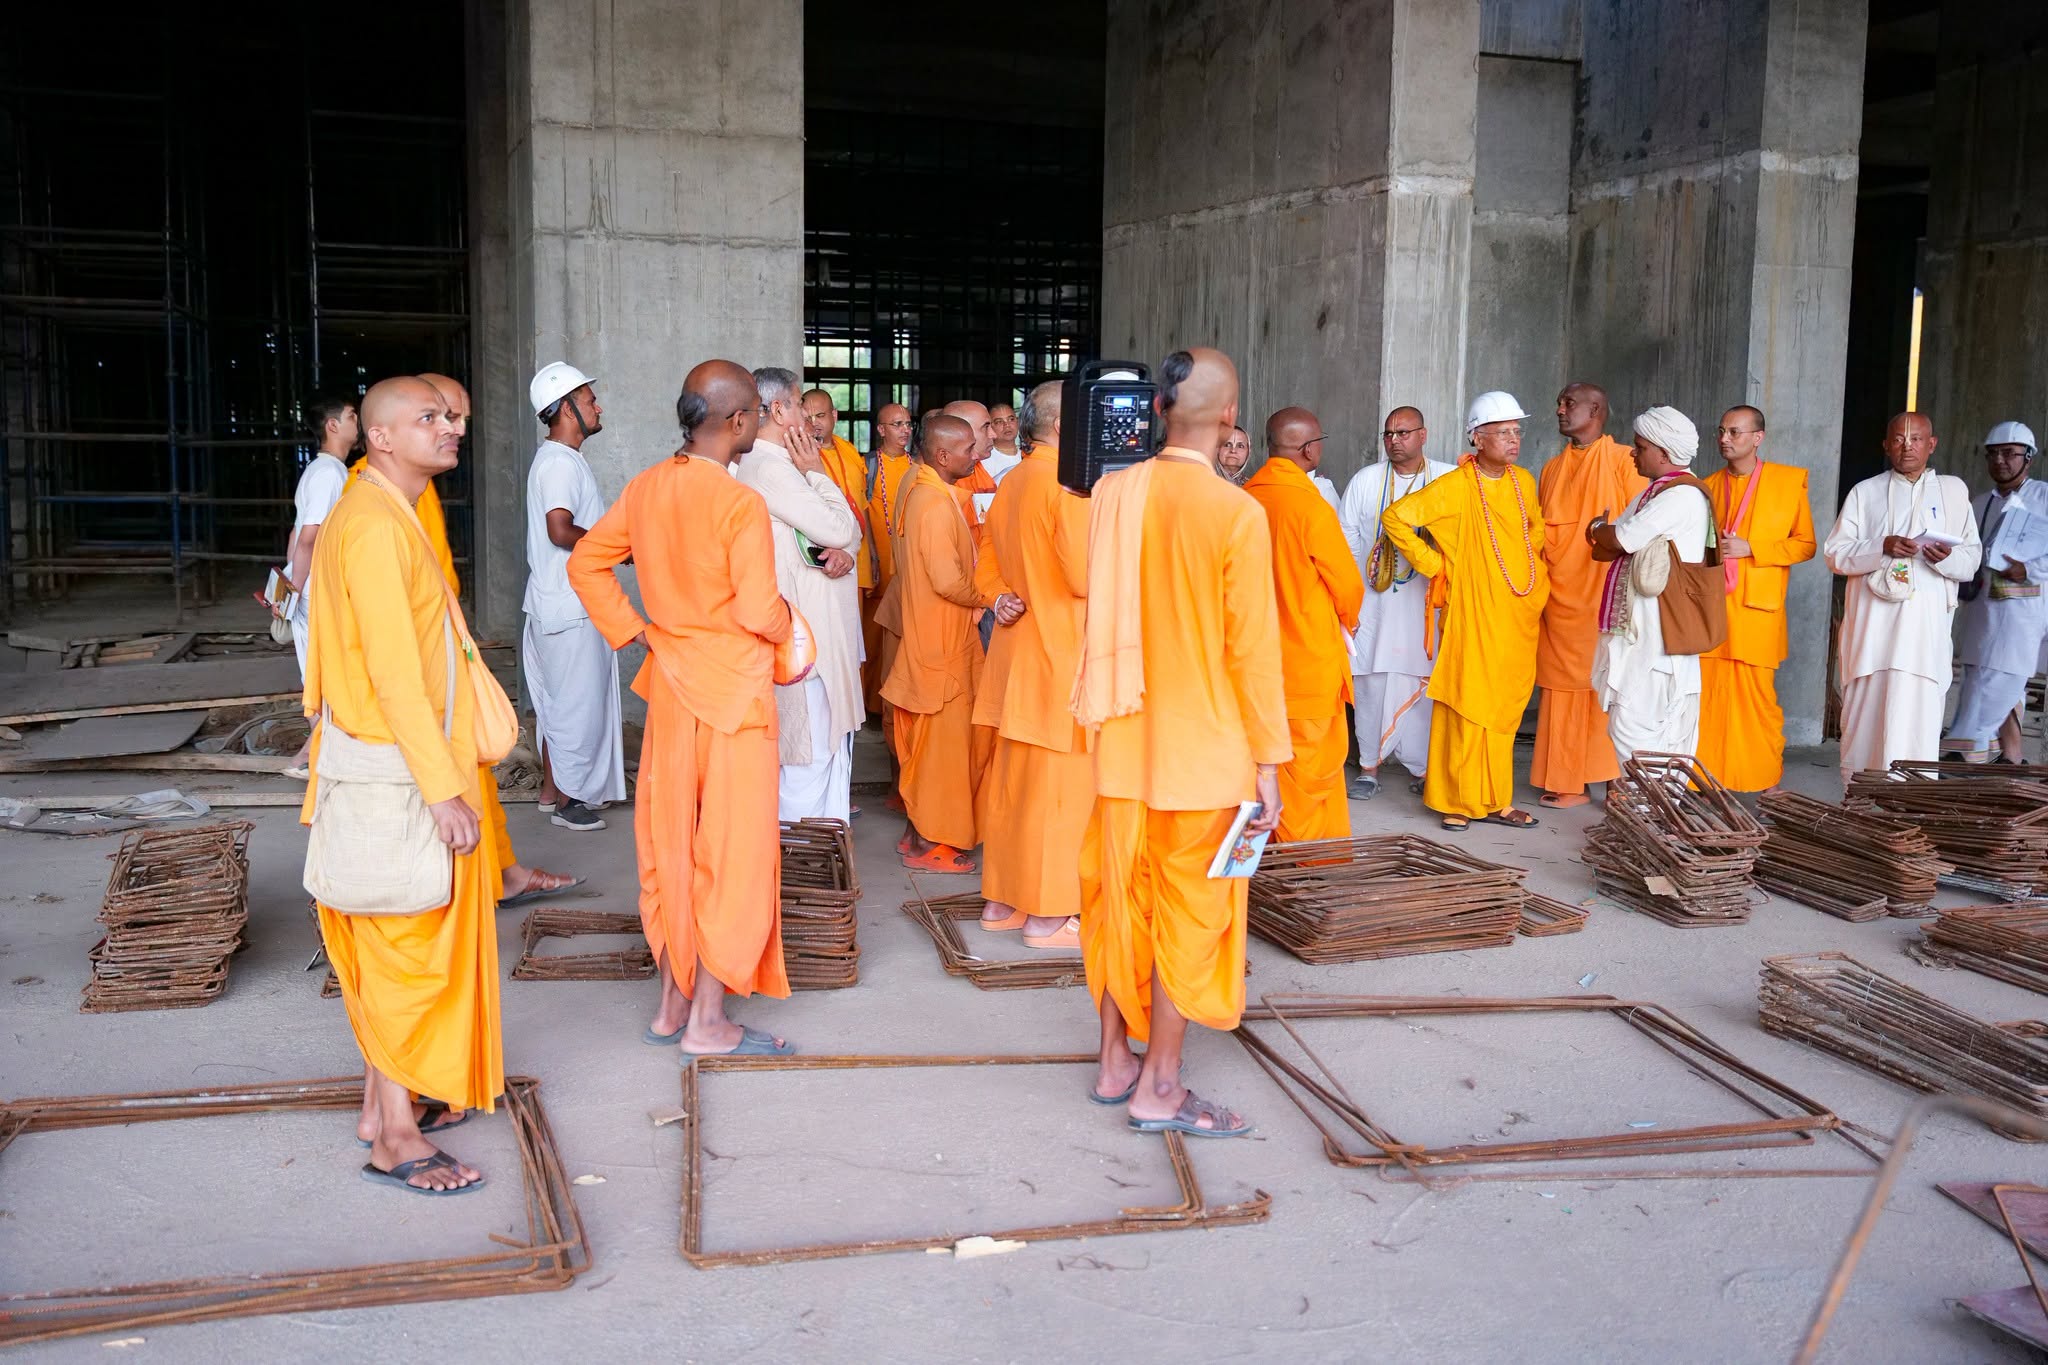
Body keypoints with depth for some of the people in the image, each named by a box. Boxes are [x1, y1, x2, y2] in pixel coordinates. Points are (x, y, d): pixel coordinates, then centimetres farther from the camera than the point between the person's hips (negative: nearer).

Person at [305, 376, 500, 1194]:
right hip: (398, 776, -10)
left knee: (392, 944, 17)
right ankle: (397, 1141, 8)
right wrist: (442, 788, -25)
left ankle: (383, 1103, 29)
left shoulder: (387, 515, 13)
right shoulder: (375, 526, -19)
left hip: (397, 765, 10)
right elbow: (393, 671, -25)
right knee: (412, 945, -2)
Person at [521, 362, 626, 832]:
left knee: (558, 701, 16)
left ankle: (553, 789, 25)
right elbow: (561, 530, -29)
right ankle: (566, 799, 6)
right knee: (578, 703, -3)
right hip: (570, 606, -10)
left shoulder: (556, 458, 16)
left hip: (565, 603, 10)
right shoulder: (560, 462, -17)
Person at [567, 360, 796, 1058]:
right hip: (732, 691, -7)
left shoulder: (645, 486, 3)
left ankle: (672, 1004, 25)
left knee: (673, 843, 15)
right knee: (731, 850, 3)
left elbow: (586, 562, 8)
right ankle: (708, 1022, 9)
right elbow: (759, 610, -22)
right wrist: (788, 621, -1)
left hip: (670, 686, 7)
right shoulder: (740, 503, -18)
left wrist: (635, 631, 8)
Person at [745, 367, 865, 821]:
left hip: (828, 625, 11)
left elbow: (850, 528, 11)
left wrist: (846, 551, -10)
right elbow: (838, 528, -18)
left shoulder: (783, 462, 15)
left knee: (833, 736, 17)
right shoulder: (770, 466, -17)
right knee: (810, 747, -5)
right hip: (805, 631, -11)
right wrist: (817, 473, -7)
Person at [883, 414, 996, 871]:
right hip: (942, 640, -10)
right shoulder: (937, 504, -21)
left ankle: (918, 829, 27)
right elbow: (949, 581, -27)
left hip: (928, 634, 10)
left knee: (928, 739, 17)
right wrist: (991, 598, -11)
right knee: (942, 737, -1)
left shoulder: (922, 491, 10)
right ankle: (929, 844, 8)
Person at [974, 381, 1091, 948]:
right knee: (1059, 785, -2)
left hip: (1016, 649, 9)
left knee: (1010, 778, 14)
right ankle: (1047, 916, 4)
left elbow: (989, 566, 19)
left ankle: (1001, 900, 23)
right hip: (1061, 654, -9)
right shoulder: (1068, 483, -16)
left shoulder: (1010, 483, 12)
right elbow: (1087, 578, -20)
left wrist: (1007, 597, 6)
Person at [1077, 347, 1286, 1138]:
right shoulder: (1238, 514, -16)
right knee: (1189, 911, 6)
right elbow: (1252, 648, -13)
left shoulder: (1112, 494, -2)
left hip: (1123, 737, 5)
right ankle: (1160, 1089, 13)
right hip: (1202, 747, -5)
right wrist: (1268, 762, -7)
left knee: (1120, 896, 16)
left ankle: (1115, 1062, 28)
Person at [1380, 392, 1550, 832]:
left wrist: (1536, 577, 14)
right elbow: (1395, 518, -13)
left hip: (1519, 616, 6)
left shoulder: (1524, 482, 9)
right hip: (1472, 614, -6)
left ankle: (1494, 799, 17)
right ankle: (1456, 800, 5)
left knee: (1504, 709, 9)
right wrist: (1433, 564, -9)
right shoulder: (1454, 488, -10)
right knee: (1467, 707, -4)